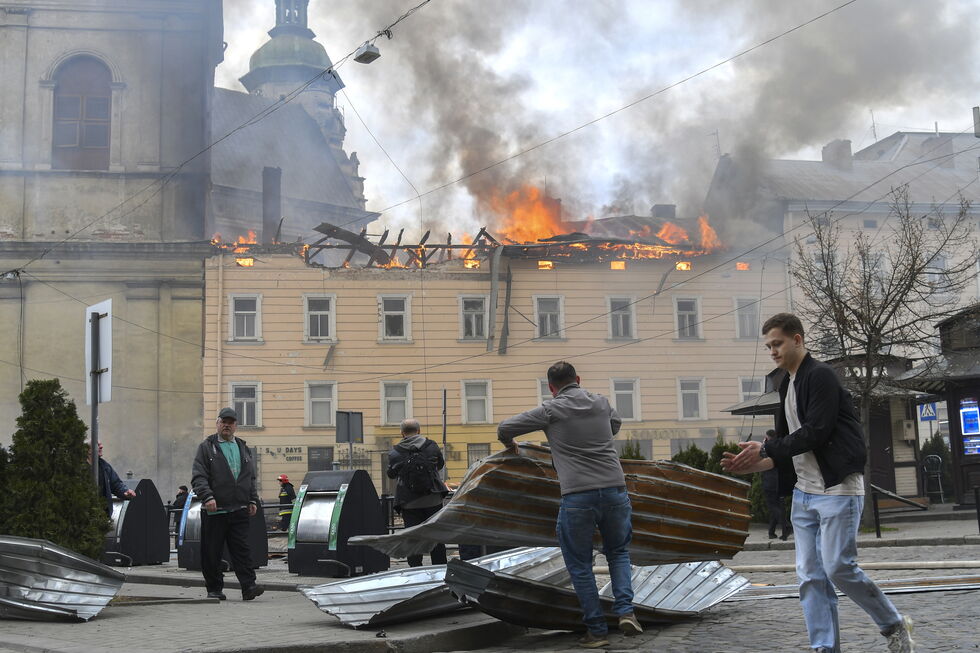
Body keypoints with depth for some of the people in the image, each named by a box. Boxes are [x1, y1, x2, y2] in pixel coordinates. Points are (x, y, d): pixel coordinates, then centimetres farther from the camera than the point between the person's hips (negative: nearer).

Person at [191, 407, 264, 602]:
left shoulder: (243, 448, 18)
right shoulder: (206, 447, 3)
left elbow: (251, 478, 23)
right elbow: (198, 477, -6)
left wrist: (252, 500, 13)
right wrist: (207, 497, -19)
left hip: (239, 510, 3)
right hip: (214, 511, -3)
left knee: (241, 549, -4)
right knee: (211, 552, 2)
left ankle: (248, 586, -9)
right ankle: (214, 589, 11)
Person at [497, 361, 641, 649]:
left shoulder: (550, 410, 2)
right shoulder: (601, 403, 12)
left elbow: (504, 428, 6)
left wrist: (511, 447, 27)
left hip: (577, 497, -3)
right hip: (614, 489, 4)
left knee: (579, 564, 11)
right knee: (619, 552, 24)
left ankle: (596, 629, 10)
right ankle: (625, 610, 6)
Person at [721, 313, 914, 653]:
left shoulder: (820, 376, -9)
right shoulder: (788, 386, 18)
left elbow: (816, 433, -18)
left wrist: (764, 449, -13)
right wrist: (753, 464, 5)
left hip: (838, 488, -9)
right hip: (804, 493, 9)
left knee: (838, 567, -10)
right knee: (810, 576, 2)